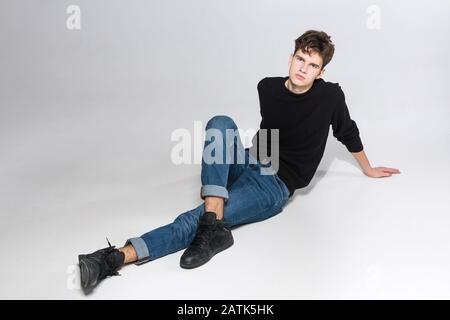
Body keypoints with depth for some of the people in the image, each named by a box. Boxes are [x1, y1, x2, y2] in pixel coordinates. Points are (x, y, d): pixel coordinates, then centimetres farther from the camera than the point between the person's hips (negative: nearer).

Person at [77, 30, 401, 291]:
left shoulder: (330, 95, -7)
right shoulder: (268, 87, 3)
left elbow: (348, 133, 11)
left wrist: (369, 170, 25)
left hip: (275, 186, -4)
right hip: (247, 164, 4)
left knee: (194, 221, -26)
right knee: (220, 123, -29)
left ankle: (116, 258, -33)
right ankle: (214, 225, -39)